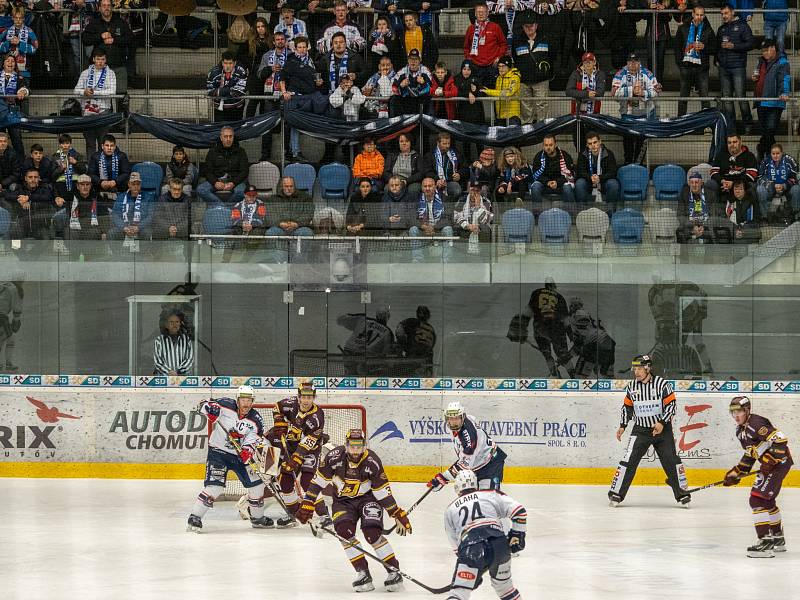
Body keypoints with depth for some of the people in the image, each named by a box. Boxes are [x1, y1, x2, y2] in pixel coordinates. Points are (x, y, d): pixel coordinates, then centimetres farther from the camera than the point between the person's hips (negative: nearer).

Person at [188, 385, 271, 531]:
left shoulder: (255, 419, -5)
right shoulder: (226, 406, -13)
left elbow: (255, 439, -11)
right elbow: (203, 406, -10)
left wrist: (248, 450, -32)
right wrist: (210, 408, -34)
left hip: (239, 455, 5)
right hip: (218, 452, -5)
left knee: (256, 484, 7)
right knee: (215, 486, -20)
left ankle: (257, 518, 28)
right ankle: (195, 518, -14)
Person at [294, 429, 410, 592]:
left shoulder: (372, 461, -21)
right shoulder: (335, 457, -19)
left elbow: (383, 491, -14)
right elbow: (318, 481, -8)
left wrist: (398, 514, -13)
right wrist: (307, 504, -10)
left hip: (367, 498, -2)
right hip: (342, 500, 2)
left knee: (372, 533, -22)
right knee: (344, 531, -22)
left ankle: (394, 571, -11)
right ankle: (363, 573, -16)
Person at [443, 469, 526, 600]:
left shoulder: (450, 510, 25)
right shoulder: (492, 495, 22)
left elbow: (456, 544, 27)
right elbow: (518, 510, 10)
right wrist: (517, 536, 19)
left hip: (470, 550, -1)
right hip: (500, 545, 1)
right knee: (502, 583, 27)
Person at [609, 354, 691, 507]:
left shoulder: (662, 384, -10)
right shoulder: (632, 387, 2)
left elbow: (671, 405, -10)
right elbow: (627, 407, 13)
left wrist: (662, 423, -21)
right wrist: (622, 426, 6)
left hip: (661, 429, -2)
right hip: (640, 430, 2)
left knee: (671, 461, -3)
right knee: (628, 461, -8)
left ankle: (682, 493, 8)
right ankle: (616, 493, -4)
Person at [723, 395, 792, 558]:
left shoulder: (755, 424, -19)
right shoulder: (741, 430, 13)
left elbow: (780, 439, -26)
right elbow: (750, 454, 24)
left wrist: (771, 459, -29)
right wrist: (737, 472, 19)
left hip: (779, 461, -11)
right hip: (769, 464, 11)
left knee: (758, 499, -17)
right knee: (767, 501, 25)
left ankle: (765, 542, -21)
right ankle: (778, 539, 42)